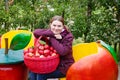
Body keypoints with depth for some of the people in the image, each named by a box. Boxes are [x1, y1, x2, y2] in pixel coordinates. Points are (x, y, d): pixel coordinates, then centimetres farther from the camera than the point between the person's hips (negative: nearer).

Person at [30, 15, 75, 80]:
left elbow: (62, 51, -30)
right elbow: (35, 32, -18)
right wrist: (52, 34, -26)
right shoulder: (50, 31, -1)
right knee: (33, 71, -11)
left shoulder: (68, 36, -14)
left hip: (63, 67, -6)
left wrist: (52, 38, -22)